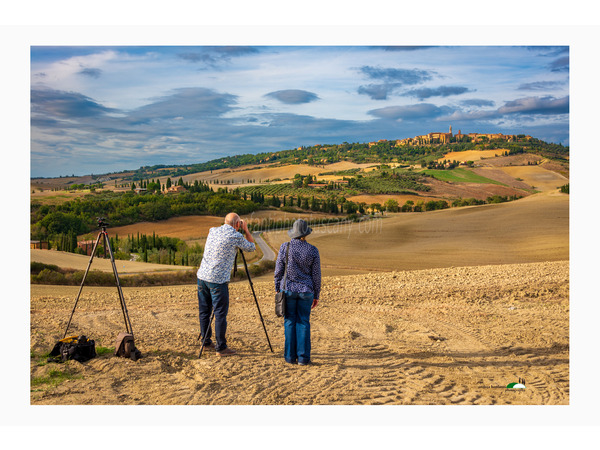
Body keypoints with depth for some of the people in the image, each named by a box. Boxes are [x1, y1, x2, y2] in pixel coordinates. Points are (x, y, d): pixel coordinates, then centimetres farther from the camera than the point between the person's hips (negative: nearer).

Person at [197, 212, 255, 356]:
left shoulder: (213, 230, 9)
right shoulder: (236, 236, -8)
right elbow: (252, 247, 8)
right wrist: (246, 230, 17)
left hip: (202, 276, 7)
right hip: (218, 280, -7)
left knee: (204, 311, 14)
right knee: (220, 313, 0)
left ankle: (206, 342, 27)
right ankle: (221, 348, 5)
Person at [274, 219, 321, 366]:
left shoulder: (285, 247, -6)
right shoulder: (313, 250, -4)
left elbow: (279, 271, -1)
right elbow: (316, 275, 1)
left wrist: (277, 289, 11)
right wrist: (316, 295, 10)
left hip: (288, 289, 0)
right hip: (306, 291, 0)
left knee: (289, 322, 8)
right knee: (303, 322, 7)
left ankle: (290, 356, 12)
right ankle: (303, 357, 8)